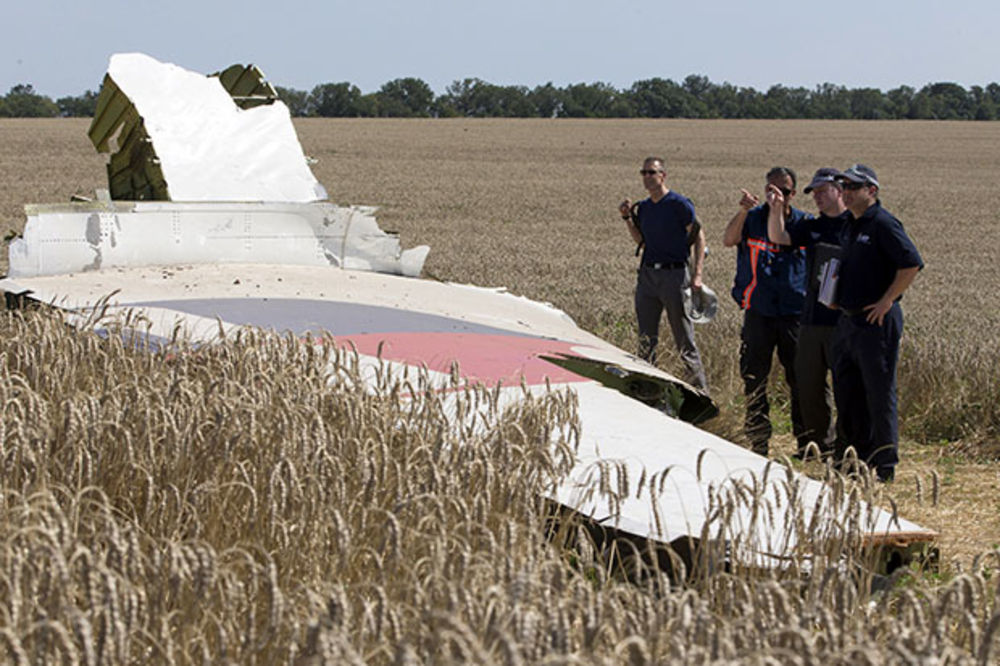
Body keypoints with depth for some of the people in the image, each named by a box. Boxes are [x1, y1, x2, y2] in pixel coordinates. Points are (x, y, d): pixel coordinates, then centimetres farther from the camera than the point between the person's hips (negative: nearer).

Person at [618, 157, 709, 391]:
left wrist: (697, 275, -14)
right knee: (646, 338, 7)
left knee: (685, 340, -4)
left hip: (674, 274, -6)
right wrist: (627, 218, 7)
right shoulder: (643, 207, 12)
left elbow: (698, 238, -6)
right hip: (647, 273, 6)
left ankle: (700, 390, 2)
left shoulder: (680, 204, -8)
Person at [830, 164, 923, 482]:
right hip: (847, 321, 10)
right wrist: (838, 293, 15)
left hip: (877, 321, -10)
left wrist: (887, 301, -18)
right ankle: (859, 458, 24)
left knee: (879, 392, -4)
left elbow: (912, 263, -20)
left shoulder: (883, 224, -13)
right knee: (846, 392, 13)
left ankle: (885, 465, 3)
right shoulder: (850, 226, 15)